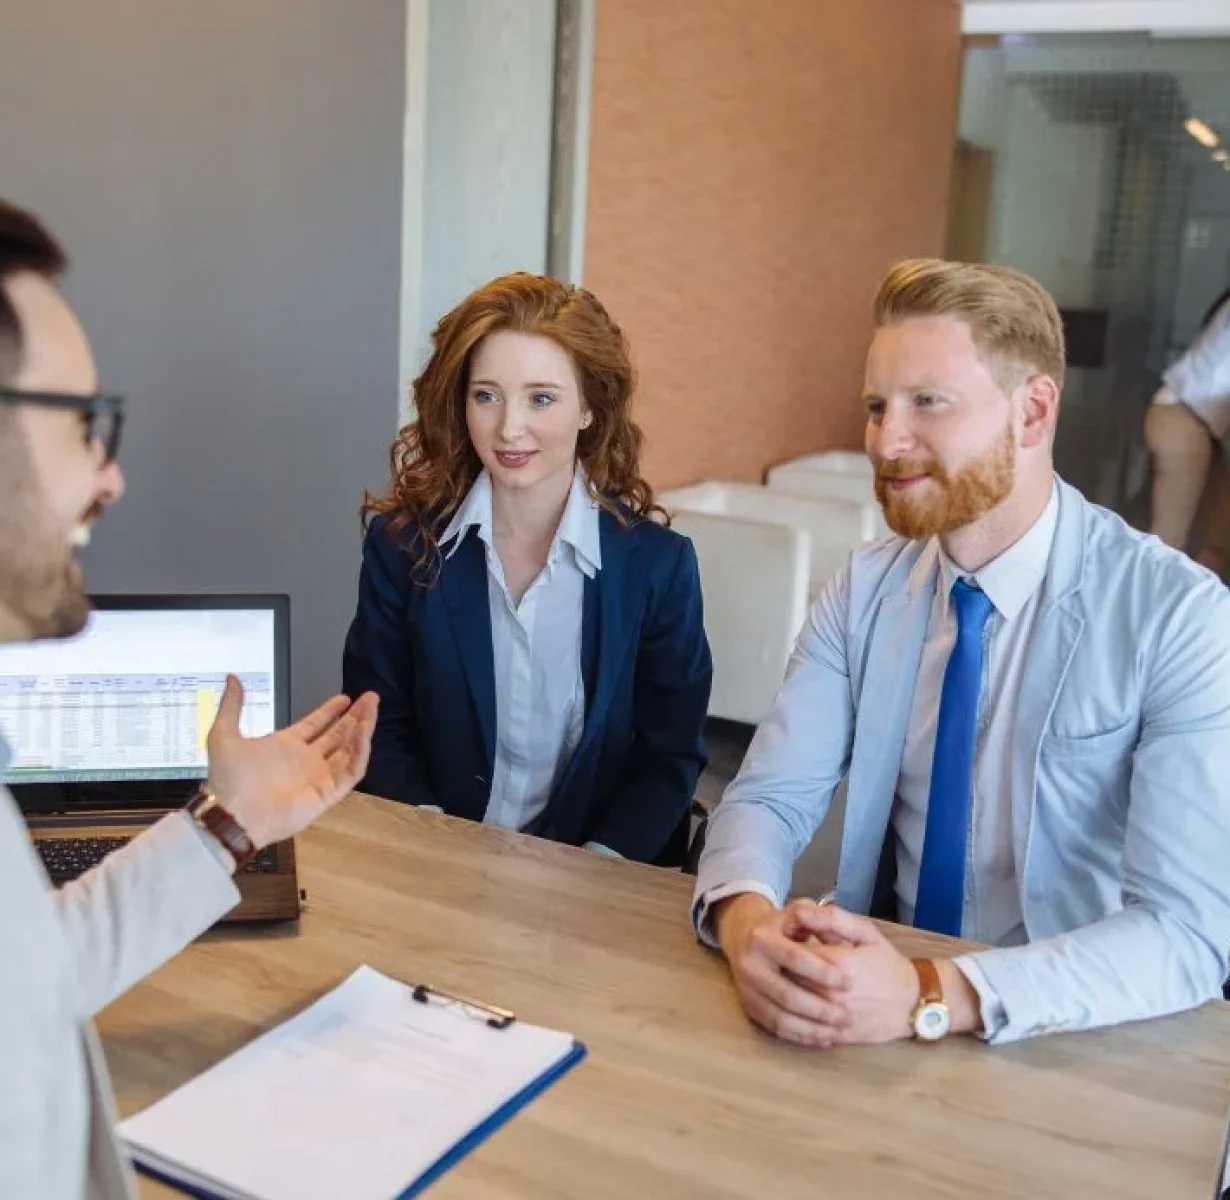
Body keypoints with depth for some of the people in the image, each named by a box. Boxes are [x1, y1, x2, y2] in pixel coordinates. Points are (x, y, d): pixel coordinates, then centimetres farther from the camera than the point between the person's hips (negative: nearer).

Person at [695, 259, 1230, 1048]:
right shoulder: (867, 591, 0)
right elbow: (770, 797, -4)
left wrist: (933, 997, -32)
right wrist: (747, 918, -26)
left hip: (1077, 1042, -2)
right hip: (878, 988, 2)